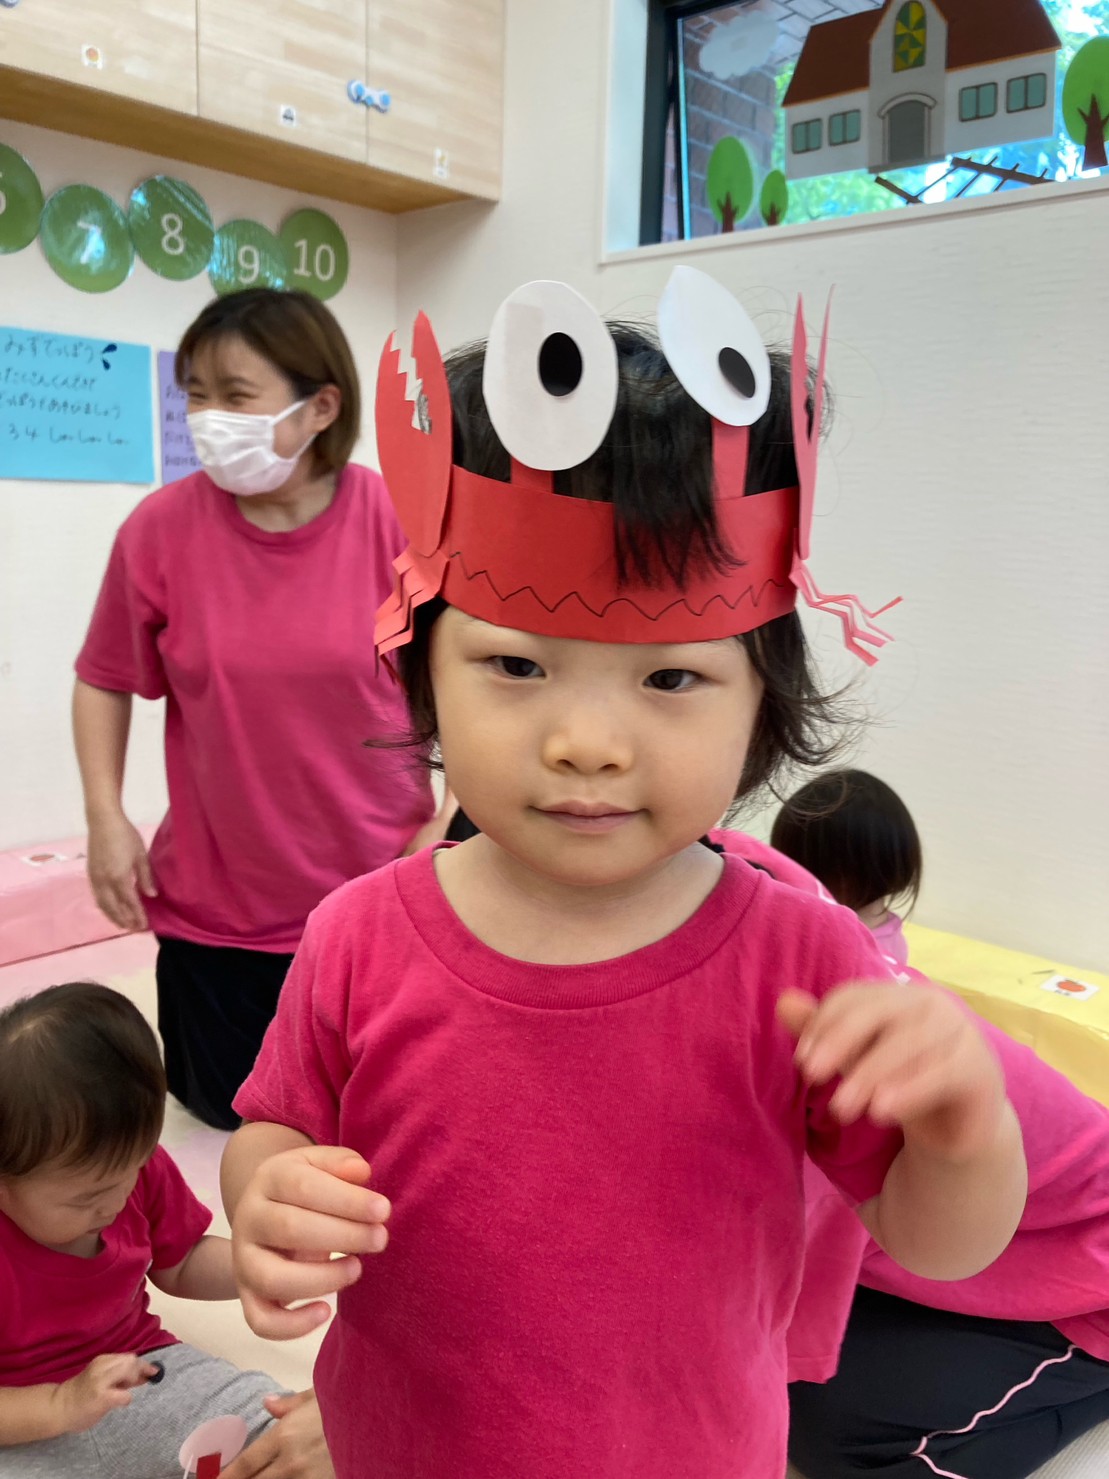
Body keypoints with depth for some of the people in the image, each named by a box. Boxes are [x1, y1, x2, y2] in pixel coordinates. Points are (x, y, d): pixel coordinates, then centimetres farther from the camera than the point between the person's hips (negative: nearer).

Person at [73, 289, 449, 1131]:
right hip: (217, 898, 1)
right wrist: (107, 821, -5)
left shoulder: (395, 519, -14)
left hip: (377, 885, -1)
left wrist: (446, 822, -9)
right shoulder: (161, 528, -10)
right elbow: (104, 681, 3)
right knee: (228, 1108, 18)